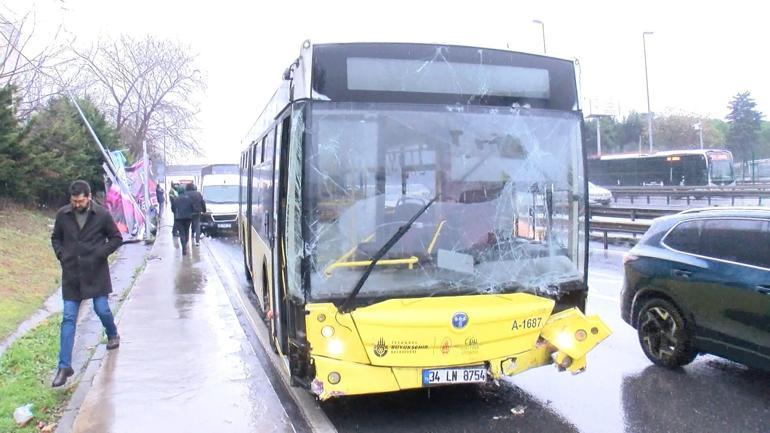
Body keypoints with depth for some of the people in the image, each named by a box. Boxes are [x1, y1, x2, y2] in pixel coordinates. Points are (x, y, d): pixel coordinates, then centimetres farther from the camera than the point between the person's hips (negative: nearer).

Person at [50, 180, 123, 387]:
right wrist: (61, 255, -1)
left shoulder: (102, 215, -7)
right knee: (68, 319, 0)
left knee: (102, 309, 4)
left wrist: (101, 253, -11)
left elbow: (117, 238, 1)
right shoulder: (63, 215, 0)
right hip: (71, 273, 2)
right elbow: (55, 238, 15)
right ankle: (64, 366, 3)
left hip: (96, 272, -2)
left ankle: (113, 335, 40)